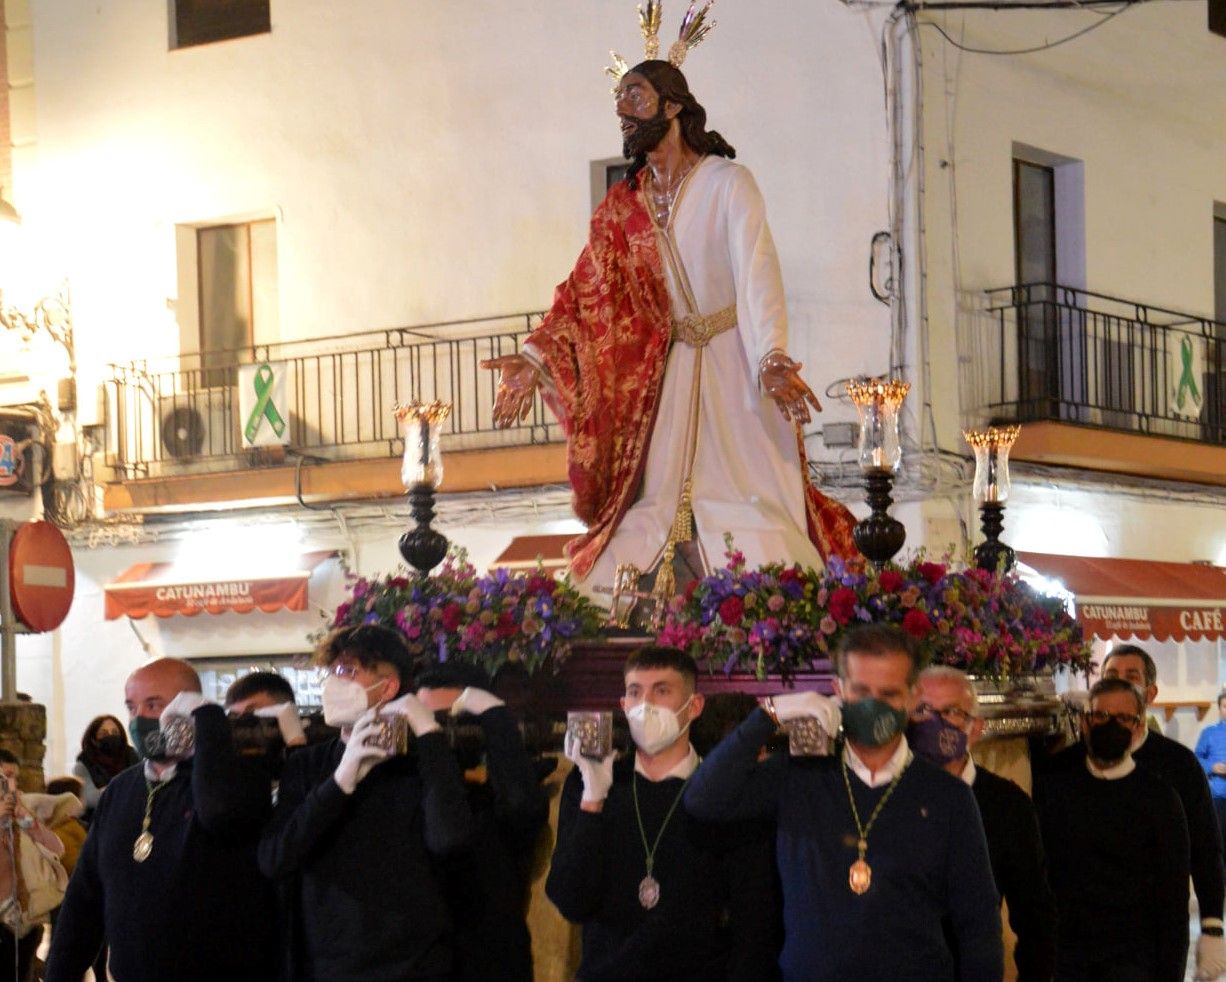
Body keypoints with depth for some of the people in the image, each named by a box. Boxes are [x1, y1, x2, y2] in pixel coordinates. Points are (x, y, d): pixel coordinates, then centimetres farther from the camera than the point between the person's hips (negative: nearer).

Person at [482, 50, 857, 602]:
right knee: (655, 502, -1)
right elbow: (585, 294, 4)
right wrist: (534, 359, -11)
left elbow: (756, 273, -19)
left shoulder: (729, 185, -6)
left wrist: (773, 359, -35)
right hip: (667, 377, 5)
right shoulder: (622, 206, 10)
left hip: (735, 368, -5)